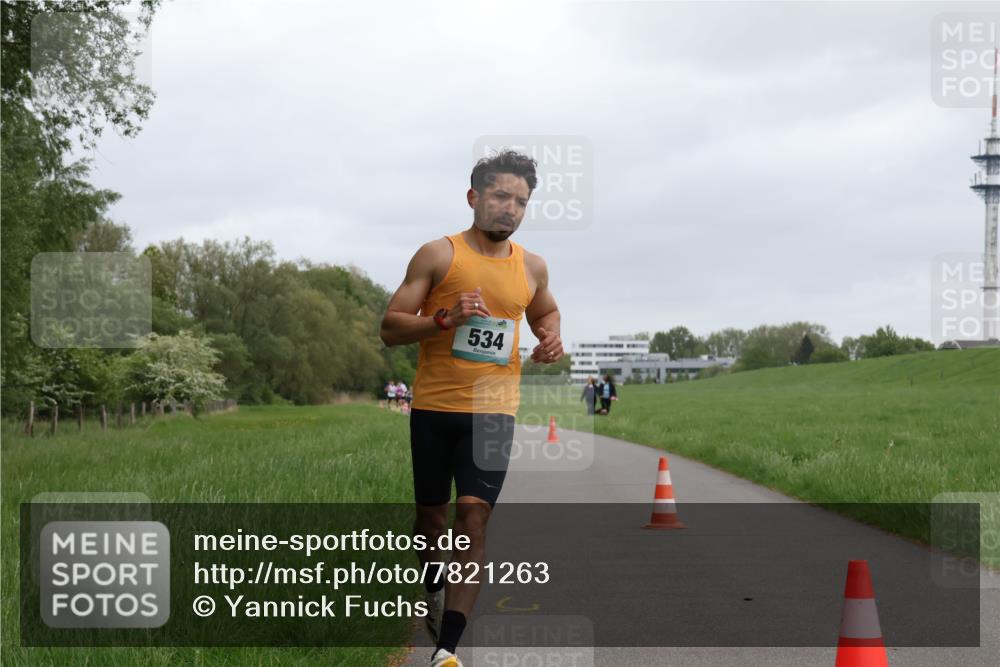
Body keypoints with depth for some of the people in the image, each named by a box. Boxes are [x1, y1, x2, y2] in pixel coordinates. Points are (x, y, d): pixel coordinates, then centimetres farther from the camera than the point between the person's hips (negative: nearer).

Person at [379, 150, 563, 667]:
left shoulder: (531, 267, 8)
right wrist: (445, 318, -21)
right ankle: (435, 590, 45)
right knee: (431, 512, 13)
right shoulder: (438, 255, -3)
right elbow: (390, 328, -5)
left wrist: (550, 339, 6)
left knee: (474, 518, -14)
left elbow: (545, 313, 29)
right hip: (434, 407, -1)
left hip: (493, 411, 1)